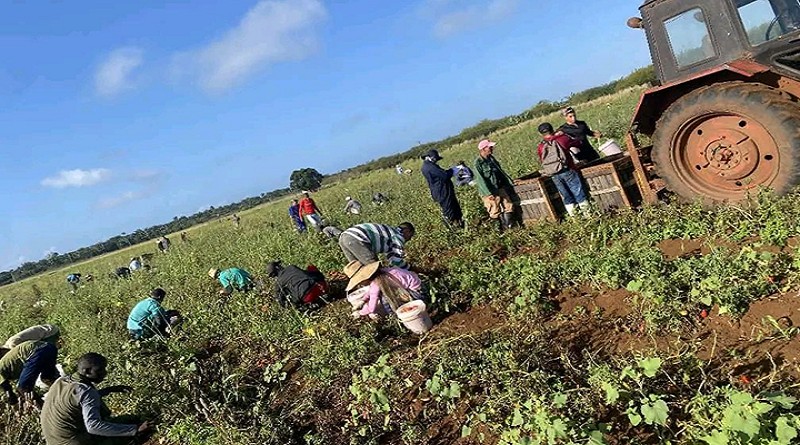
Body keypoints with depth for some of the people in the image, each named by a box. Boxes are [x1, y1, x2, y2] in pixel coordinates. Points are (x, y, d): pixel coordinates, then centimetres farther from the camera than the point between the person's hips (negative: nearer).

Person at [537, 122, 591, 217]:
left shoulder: (541, 147, 5)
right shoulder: (562, 139, 1)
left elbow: (542, 160, 11)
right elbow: (577, 143, 14)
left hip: (554, 175, 3)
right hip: (567, 171, -3)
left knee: (565, 195, 13)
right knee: (578, 192, 7)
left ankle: (573, 216, 18)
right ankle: (587, 212, 14)